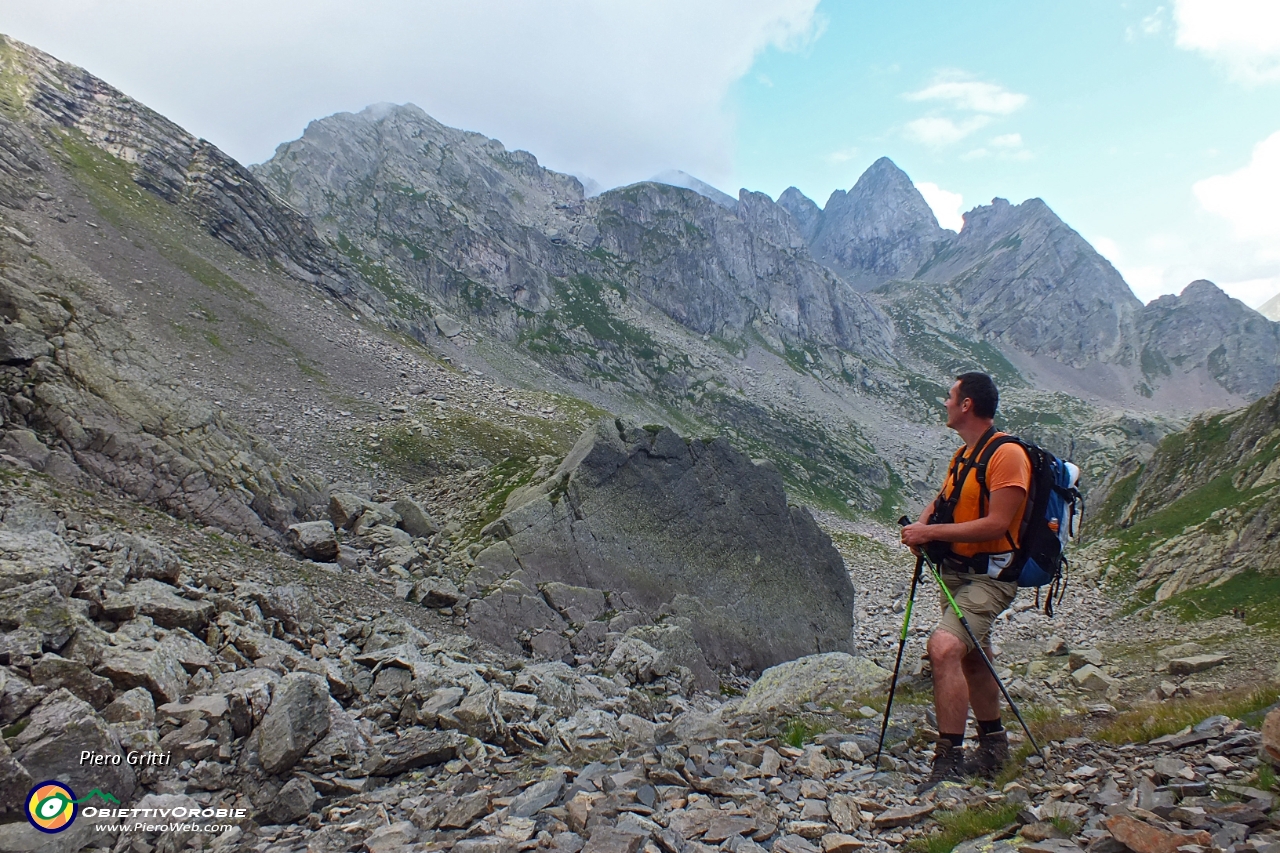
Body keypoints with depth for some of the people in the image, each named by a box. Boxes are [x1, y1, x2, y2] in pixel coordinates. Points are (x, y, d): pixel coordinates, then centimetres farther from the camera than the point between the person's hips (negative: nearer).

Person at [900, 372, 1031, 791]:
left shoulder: (1007, 455, -17)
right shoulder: (963, 455, 13)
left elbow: (996, 524, -24)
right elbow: (943, 500, 21)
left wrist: (931, 532, -22)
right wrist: (921, 525, -1)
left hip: (988, 576, -10)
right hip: (956, 573, 10)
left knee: (944, 647, -27)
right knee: (971, 660, 19)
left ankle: (949, 759, -22)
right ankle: (992, 746, 37)